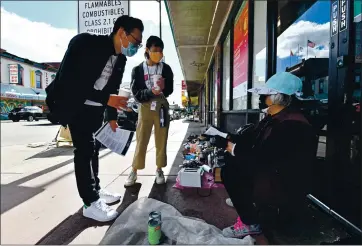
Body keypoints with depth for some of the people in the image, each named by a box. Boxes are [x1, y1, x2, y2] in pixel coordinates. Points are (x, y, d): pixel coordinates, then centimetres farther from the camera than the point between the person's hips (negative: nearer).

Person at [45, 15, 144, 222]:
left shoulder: (121, 59, 2)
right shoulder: (85, 43, -20)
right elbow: (68, 80, -27)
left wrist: (112, 118, 7)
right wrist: (106, 99, -31)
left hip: (96, 108, 8)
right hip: (75, 106, -7)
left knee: (93, 148, 12)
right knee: (85, 150, -9)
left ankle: (95, 190, 26)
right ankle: (91, 203, 3)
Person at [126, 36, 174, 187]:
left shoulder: (166, 69, 6)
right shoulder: (138, 70, 3)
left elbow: (170, 90, 4)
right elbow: (136, 93, -4)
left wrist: (163, 88, -18)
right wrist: (151, 92, -21)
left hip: (162, 108, 1)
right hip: (145, 108, -1)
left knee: (161, 140, 5)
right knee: (141, 141, 1)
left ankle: (159, 170, 18)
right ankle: (134, 172, 12)